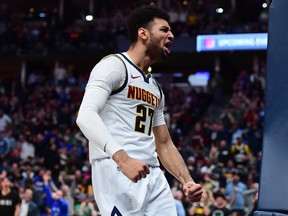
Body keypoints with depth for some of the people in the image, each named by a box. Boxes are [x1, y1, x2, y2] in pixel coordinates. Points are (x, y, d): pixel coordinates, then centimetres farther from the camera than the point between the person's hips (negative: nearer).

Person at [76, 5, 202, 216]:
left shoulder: (155, 88, 24)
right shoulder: (114, 66, -3)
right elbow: (86, 116, -19)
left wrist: (187, 181, 12)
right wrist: (122, 159, -31)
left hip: (153, 175, 9)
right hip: (116, 170, -9)